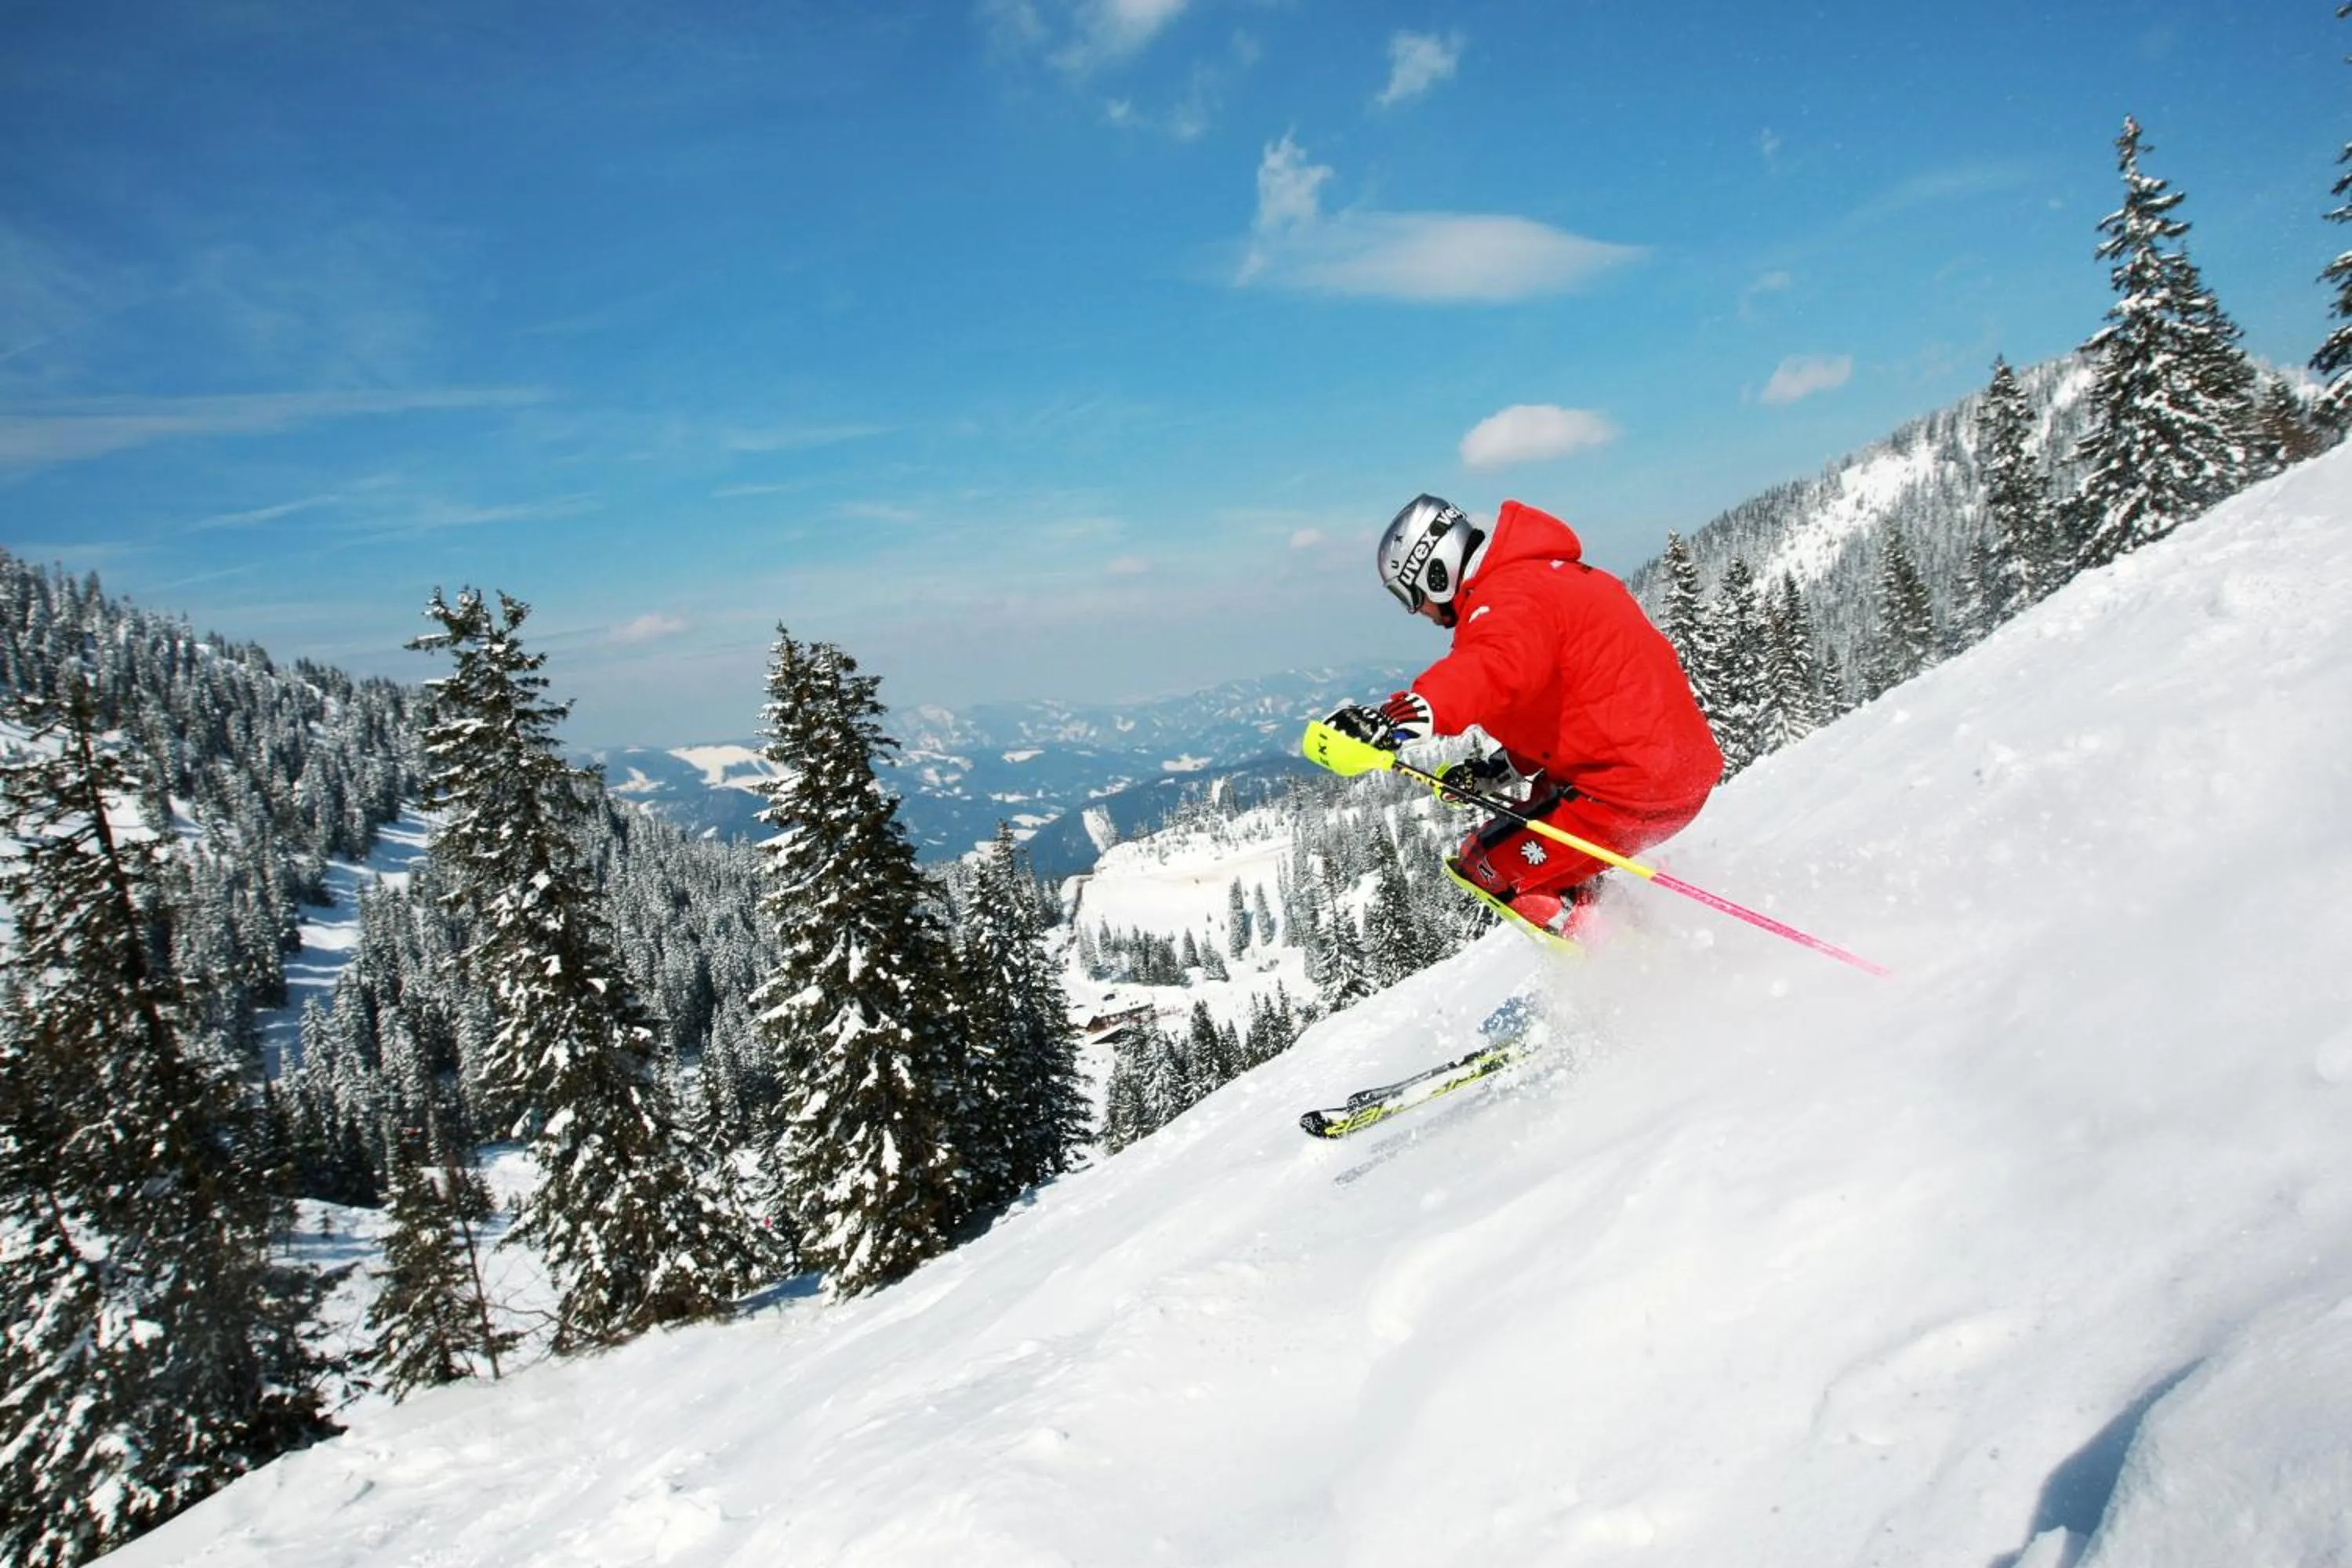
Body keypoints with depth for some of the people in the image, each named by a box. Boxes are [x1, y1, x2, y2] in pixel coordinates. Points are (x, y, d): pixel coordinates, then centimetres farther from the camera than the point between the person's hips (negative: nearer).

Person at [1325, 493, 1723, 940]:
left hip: (1630, 793, -11)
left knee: (1488, 867, -2)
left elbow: (1498, 669, -40)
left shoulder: (1508, 598, -15)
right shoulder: (1548, 576, 18)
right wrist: (1505, 769, 22)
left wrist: (1401, 715, -54)